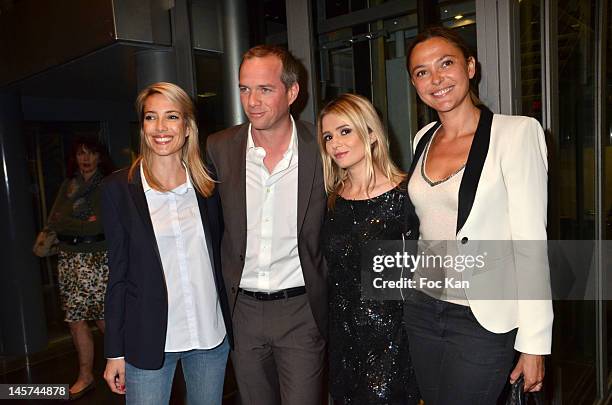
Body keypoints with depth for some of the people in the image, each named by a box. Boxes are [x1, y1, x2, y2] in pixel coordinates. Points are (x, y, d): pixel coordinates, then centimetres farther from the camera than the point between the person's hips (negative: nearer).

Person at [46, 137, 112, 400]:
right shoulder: (68, 185, 12)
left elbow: (103, 223, -12)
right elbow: (54, 221, 4)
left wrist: (66, 224, -4)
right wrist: (86, 224, -8)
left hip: (98, 258, -5)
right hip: (69, 258, 5)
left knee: (103, 317, 0)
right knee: (75, 319, 7)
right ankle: (85, 376, 20)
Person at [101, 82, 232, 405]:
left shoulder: (207, 186, 1)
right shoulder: (119, 188, -5)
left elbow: (217, 258, 8)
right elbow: (118, 271, -3)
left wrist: (231, 325, 6)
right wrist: (115, 351, -2)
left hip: (211, 335, 3)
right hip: (148, 339, -2)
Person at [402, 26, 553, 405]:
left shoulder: (516, 132, -12)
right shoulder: (423, 139, 6)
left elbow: (531, 243, -14)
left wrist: (534, 343, -14)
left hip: (485, 318, -5)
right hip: (424, 308, 6)